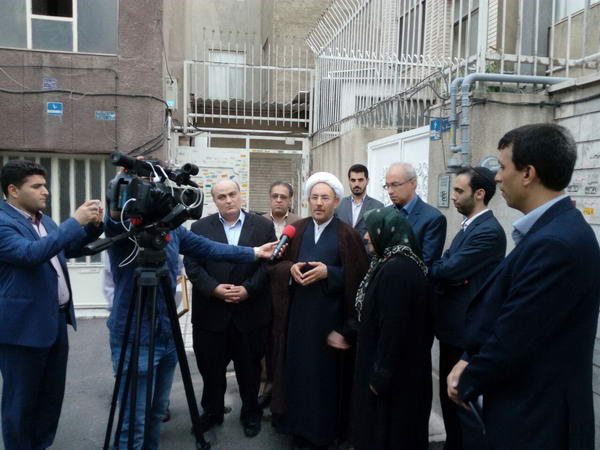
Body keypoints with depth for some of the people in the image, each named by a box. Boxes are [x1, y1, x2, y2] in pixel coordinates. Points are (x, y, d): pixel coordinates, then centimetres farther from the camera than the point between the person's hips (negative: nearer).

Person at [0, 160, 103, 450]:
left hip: (56, 319, 9)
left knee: (52, 394, 19)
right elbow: (31, 253, -30)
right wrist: (75, 222, -30)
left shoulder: (43, 219, 12)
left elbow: (70, 250, 19)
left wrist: (93, 226, 2)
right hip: (24, 325, -8)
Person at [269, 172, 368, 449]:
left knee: (326, 371, 6)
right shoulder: (296, 230, 6)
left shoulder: (348, 235, -6)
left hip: (331, 315, -3)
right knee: (299, 368, 10)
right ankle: (299, 424, 28)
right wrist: (291, 268, -12)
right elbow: (278, 263, 8)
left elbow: (358, 278, -9)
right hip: (298, 312, 4)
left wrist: (328, 272, -21)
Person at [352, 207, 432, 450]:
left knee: (387, 430, 7)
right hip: (402, 365, 9)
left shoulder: (395, 269, -25)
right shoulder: (398, 263, 6)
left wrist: (380, 375, -20)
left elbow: (393, 326, -25)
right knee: (389, 426, 22)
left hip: (394, 371, -9)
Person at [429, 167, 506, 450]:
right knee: (449, 396, 22)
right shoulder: (469, 225, 12)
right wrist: (442, 279, -10)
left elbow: (447, 270, -24)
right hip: (453, 326, 10)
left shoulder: (489, 231, -20)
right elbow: (445, 267, 9)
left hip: (468, 332, -10)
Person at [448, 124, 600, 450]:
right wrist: (469, 362, -2)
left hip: (534, 419, -8)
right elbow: (500, 312, 6)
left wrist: (468, 384, -8)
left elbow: (512, 339, -24)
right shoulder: (556, 228, 4)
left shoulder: (554, 243, -27)